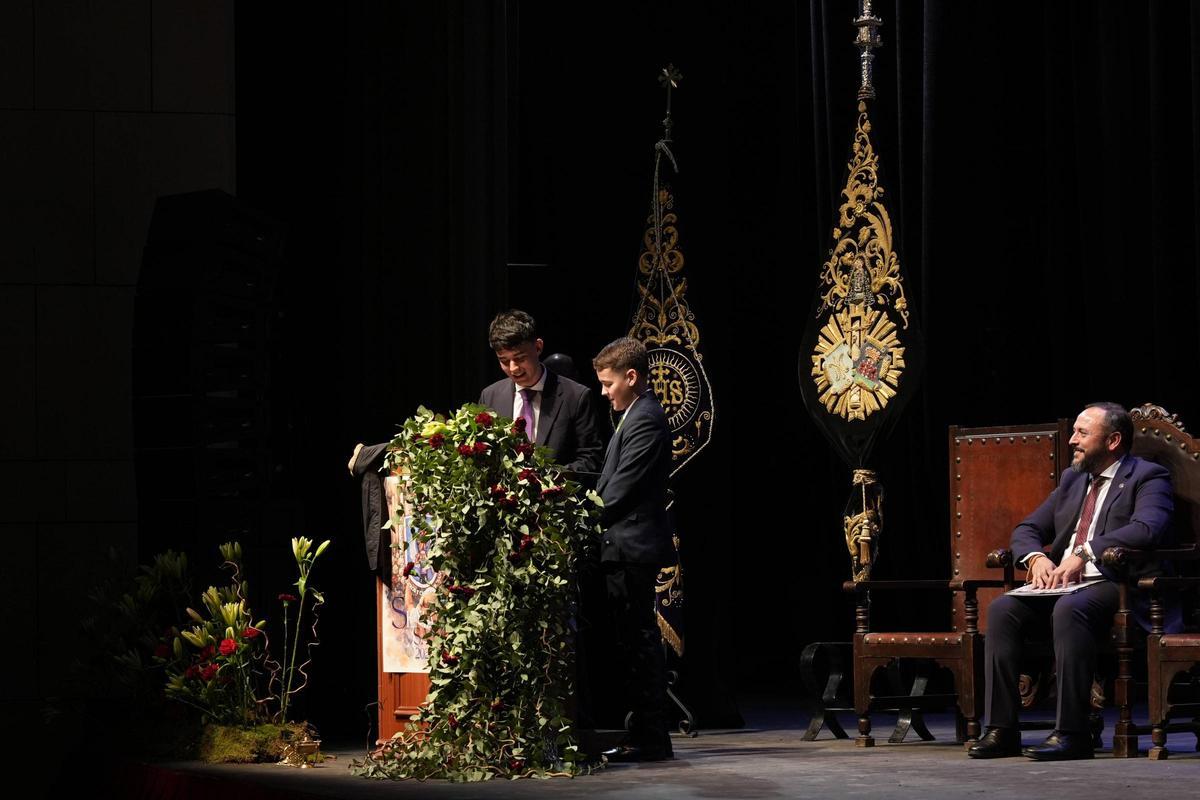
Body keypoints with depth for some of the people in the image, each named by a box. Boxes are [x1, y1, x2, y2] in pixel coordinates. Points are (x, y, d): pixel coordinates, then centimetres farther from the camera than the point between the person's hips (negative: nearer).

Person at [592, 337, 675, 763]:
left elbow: (621, 488, -18)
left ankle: (649, 738, -5)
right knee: (636, 640, 11)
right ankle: (645, 735, 15)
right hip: (628, 548, 10)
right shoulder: (638, 417, 18)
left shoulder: (645, 421, -14)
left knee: (639, 640, -7)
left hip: (632, 547, -10)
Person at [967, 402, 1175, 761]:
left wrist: (1084, 553, -26)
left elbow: (1147, 529, -20)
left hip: (1116, 587, -7)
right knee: (1002, 608, -18)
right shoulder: (1072, 479, 22)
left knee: (1069, 608, -37)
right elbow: (1026, 529, 21)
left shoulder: (1147, 477, 0)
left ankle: (1072, 733, -37)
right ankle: (1001, 730, -20)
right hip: (1062, 584, 7)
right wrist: (1037, 557, -3)